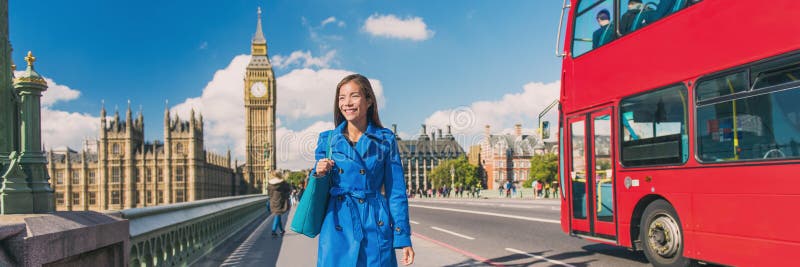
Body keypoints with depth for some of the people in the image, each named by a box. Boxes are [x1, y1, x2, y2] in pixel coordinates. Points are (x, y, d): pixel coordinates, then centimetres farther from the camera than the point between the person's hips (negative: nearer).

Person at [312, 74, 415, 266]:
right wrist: (319, 174, -9)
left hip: (376, 227, -1)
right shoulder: (327, 139, 7)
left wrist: (404, 238, -2)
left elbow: (396, 192, 3)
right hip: (338, 229, 1)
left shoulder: (385, 140, 2)